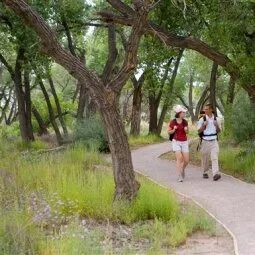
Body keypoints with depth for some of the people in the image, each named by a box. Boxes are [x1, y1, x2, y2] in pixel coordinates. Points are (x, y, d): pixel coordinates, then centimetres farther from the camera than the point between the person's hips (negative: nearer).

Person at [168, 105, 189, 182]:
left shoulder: (185, 121, 0)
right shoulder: (172, 122, -7)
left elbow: (187, 132, 11)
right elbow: (169, 132, 2)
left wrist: (186, 129, -12)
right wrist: (174, 130, -18)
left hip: (184, 142, 3)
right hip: (176, 142, -3)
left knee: (186, 160, -1)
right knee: (179, 158, -18)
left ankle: (183, 169, 32)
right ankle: (180, 176, -13)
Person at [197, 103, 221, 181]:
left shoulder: (216, 119, 6)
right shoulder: (202, 119, 0)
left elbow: (218, 131, 13)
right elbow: (199, 131, 1)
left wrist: (217, 125, -7)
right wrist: (203, 125, -16)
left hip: (214, 141, 0)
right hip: (205, 141, 0)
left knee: (214, 157, -12)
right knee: (205, 158, 9)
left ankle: (216, 174, -22)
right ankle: (205, 173, 27)